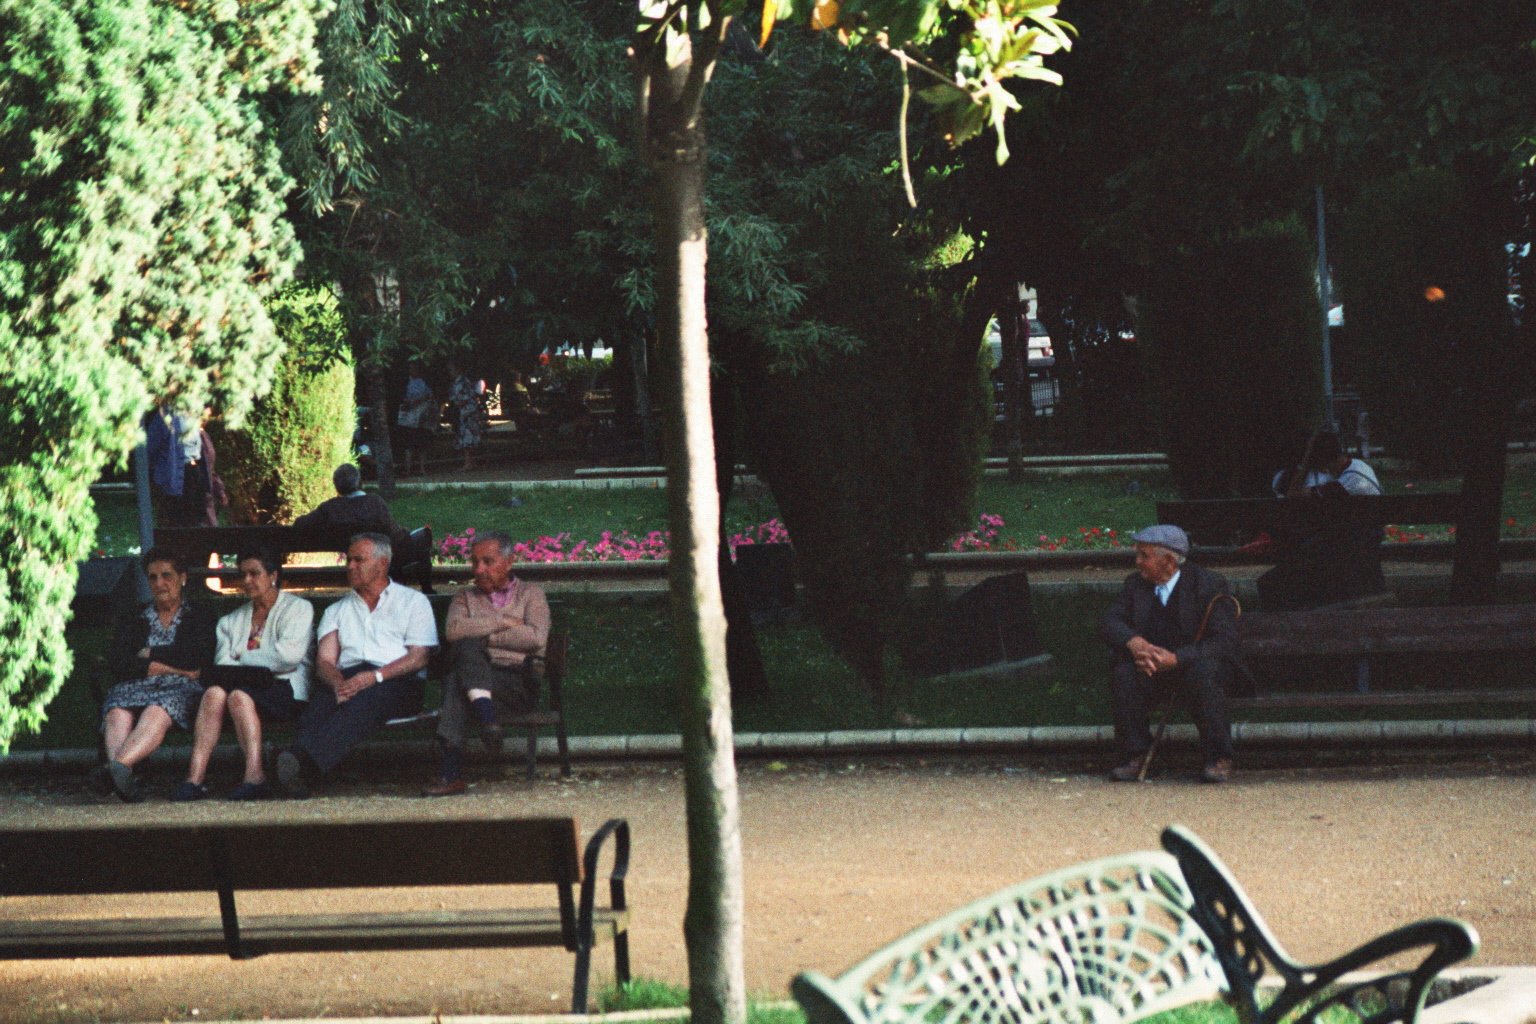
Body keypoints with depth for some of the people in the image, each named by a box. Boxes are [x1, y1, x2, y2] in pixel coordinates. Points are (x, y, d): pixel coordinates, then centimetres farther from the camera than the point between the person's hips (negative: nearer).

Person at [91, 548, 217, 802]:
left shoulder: (200, 618, 21)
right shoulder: (133, 623, 27)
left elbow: (198, 659, 1)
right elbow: (119, 666, 8)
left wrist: (151, 654, 7)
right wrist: (172, 666, -1)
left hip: (179, 689, -2)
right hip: (135, 688, 2)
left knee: (157, 712, -39)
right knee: (117, 713, -35)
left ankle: (118, 766, -64)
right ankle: (123, 780, -61)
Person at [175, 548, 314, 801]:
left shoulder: (298, 608, 12)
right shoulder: (231, 621, 25)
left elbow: (289, 655, -7)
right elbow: (222, 664, 8)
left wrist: (243, 658, 2)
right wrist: (263, 661, -11)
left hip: (286, 691, -4)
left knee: (239, 695, -35)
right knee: (215, 692, -31)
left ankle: (254, 777, -45)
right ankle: (195, 777, -43)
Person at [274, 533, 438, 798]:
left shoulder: (413, 602, 19)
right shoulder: (337, 611, 29)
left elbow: (418, 657, 4)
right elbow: (324, 662, 13)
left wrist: (374, 676, -14)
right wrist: (338, 684, -13)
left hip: (398, 682, -3)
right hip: (345, 679, 3)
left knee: (363, 702, -40)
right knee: (320, 702, -35)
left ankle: (305, 762, -63)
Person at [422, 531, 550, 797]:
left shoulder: (531, 594, 18)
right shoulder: (465, 597, 25)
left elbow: (536, 638, -3)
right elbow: (454, 630, 1)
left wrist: (484, 636, -2)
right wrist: (504, 622, -2)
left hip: (518, 683, -3)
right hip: (478, 673, 3)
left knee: (457, 682, -32)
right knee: (467, 648, -31)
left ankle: (451, 772, -40)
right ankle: (487, 720, -44)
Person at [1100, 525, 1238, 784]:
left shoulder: (1209, 585, -11)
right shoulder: (1136, 583, 4)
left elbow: (1225, 643, -20)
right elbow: (1109, 622, -5)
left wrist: (1175, 658, -33)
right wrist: (1133, 642, -30)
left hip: (1197, 662, -3)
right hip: (1151, 665, 3)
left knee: (1204, 673, -37)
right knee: (1123, 672, -28)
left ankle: (1219, 760, -25)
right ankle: (1133, 756, -18)